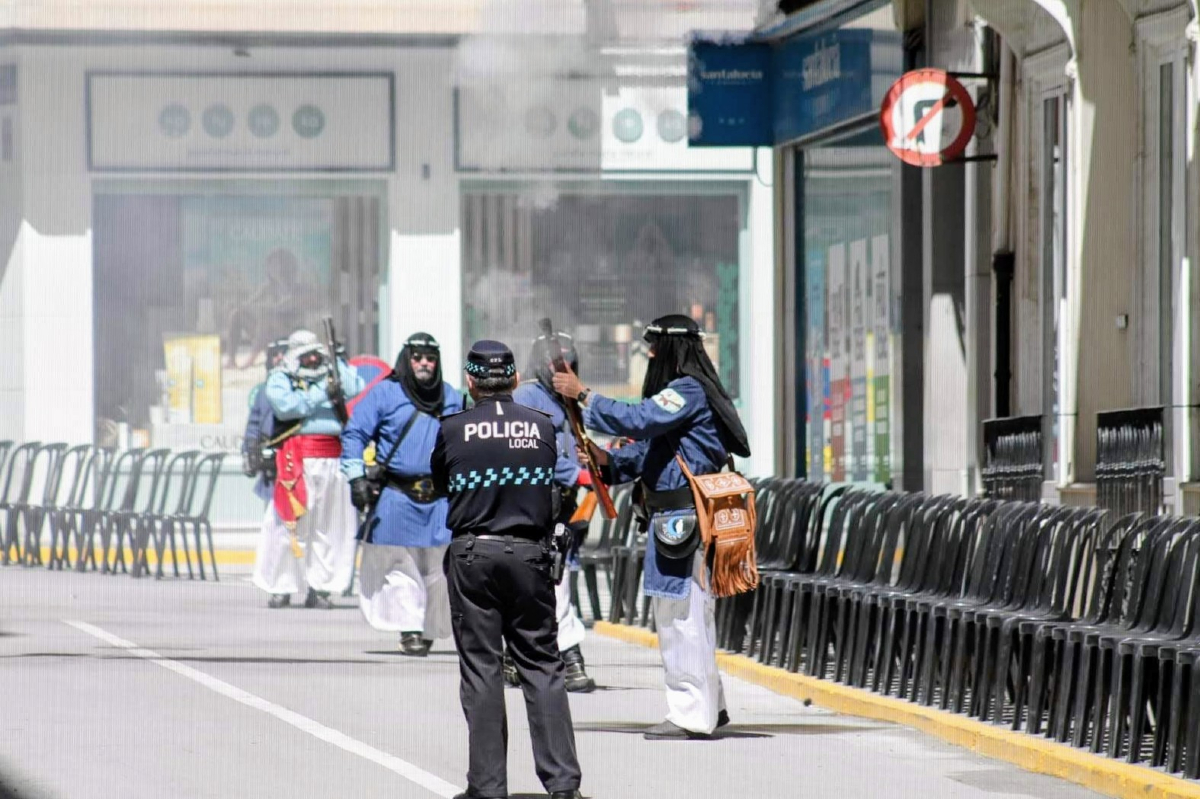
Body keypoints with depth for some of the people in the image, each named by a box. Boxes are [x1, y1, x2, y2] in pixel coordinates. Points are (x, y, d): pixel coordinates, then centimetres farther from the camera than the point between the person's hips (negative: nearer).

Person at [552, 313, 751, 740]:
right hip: (673, 519, 11)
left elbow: (636, 420, -24)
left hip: (685, 519, -11)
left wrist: (582, 393, -16)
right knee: (688, 616, 16)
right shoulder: (679, 392, 20)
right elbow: (646, 451, 21)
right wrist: (605, 458, 5)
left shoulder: (689, 391, -13)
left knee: (681, 614, -8)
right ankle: (708, 706, 23)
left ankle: (691, 713, -6)